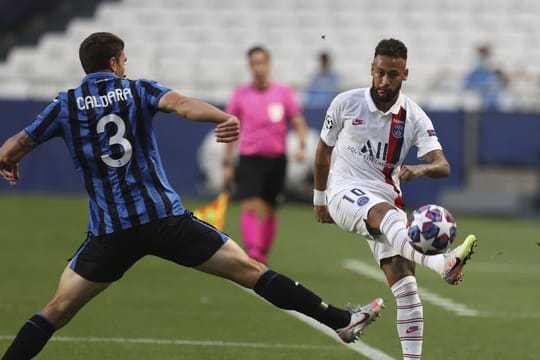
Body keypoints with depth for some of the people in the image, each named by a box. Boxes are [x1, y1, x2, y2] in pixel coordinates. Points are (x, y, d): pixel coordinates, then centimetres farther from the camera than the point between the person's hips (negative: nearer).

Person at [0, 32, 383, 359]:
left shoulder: (65, 105, 8)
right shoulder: (138, 90, 5)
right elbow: (182, 104, -16)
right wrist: (225, 118, -32)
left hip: (109, 231, 1)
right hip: (165, 218, -1)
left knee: (57, 310, 10)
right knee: (251, 270, 3)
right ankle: (342, 320, 4)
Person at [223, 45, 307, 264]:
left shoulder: (283, 92, 3)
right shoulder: (240, 95, 3)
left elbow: (298, 122, 4)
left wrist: (301, 146, -15)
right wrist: (227, 164, 6)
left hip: (276, 159, 1)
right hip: (249, 158, -1)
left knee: (270, 210, 9)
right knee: (250, 206, -19)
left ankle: (263, 255, 23)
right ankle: (252, 252, -29)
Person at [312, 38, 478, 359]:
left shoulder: (414, 118, -2)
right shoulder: (346, 103, -2)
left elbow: (443, 166, -15)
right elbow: (324, 149, 13)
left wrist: (421, 169, -37)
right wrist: (319, 200, 19)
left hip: (386, 197, 3)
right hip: (345, 191, -3)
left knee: (405, 285, -11)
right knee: (384, 212, -38)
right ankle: (441, 262, -66)